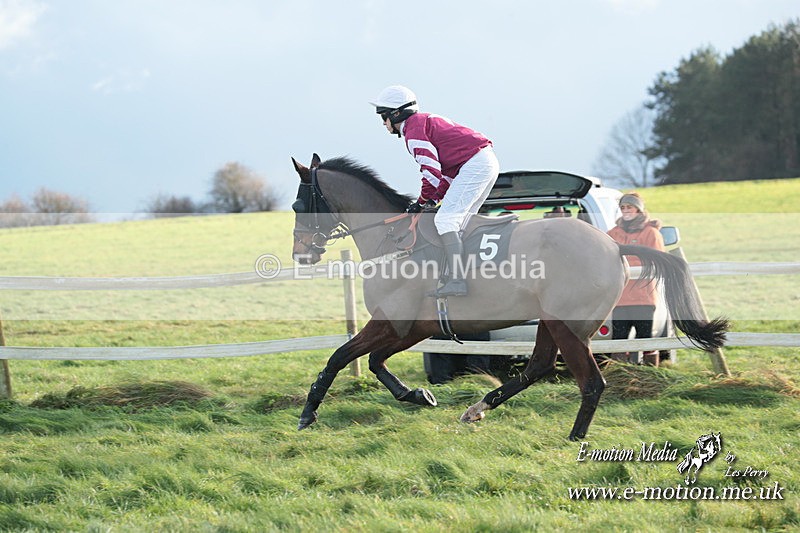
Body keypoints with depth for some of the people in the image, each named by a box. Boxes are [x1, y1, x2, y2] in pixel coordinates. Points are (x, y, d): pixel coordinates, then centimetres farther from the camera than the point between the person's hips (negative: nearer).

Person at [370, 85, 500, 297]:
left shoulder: (413, 130, -6)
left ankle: (456, 281, -25)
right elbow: (445, 170, 25)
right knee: (460, 222, 15)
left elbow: (432, 171, -13)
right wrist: (436, 197, 17)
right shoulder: (425, 121, 25)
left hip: (474, 164, -11)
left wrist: (422, 202, 0)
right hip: (488, 162, 11)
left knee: (445, 219, -15)